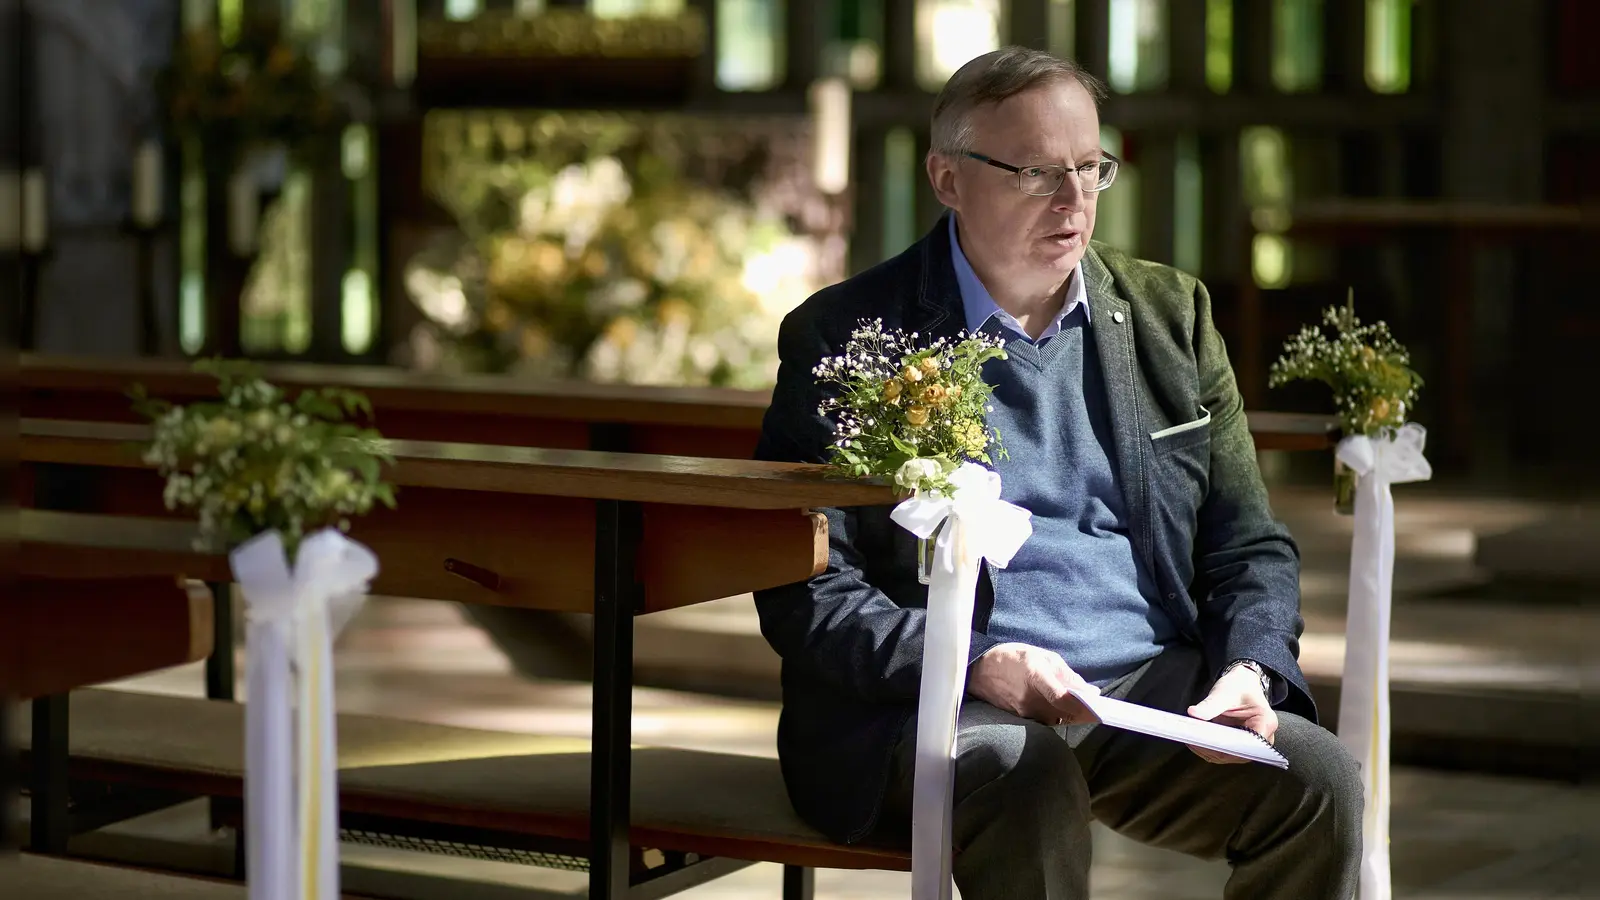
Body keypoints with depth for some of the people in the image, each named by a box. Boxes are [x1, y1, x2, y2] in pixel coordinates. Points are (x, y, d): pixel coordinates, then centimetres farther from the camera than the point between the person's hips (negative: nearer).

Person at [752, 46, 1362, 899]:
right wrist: (981, 665, -19)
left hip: (1156, 684, 4)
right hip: (946, 700, -4)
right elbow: (805, 594, -4)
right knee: (1027, 779, -37)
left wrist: (1247, 672, -7)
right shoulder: (844, 336, 1)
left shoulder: (1171, 313, 14)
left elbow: (1250, 547, 15)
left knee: (1316, 777, -23)